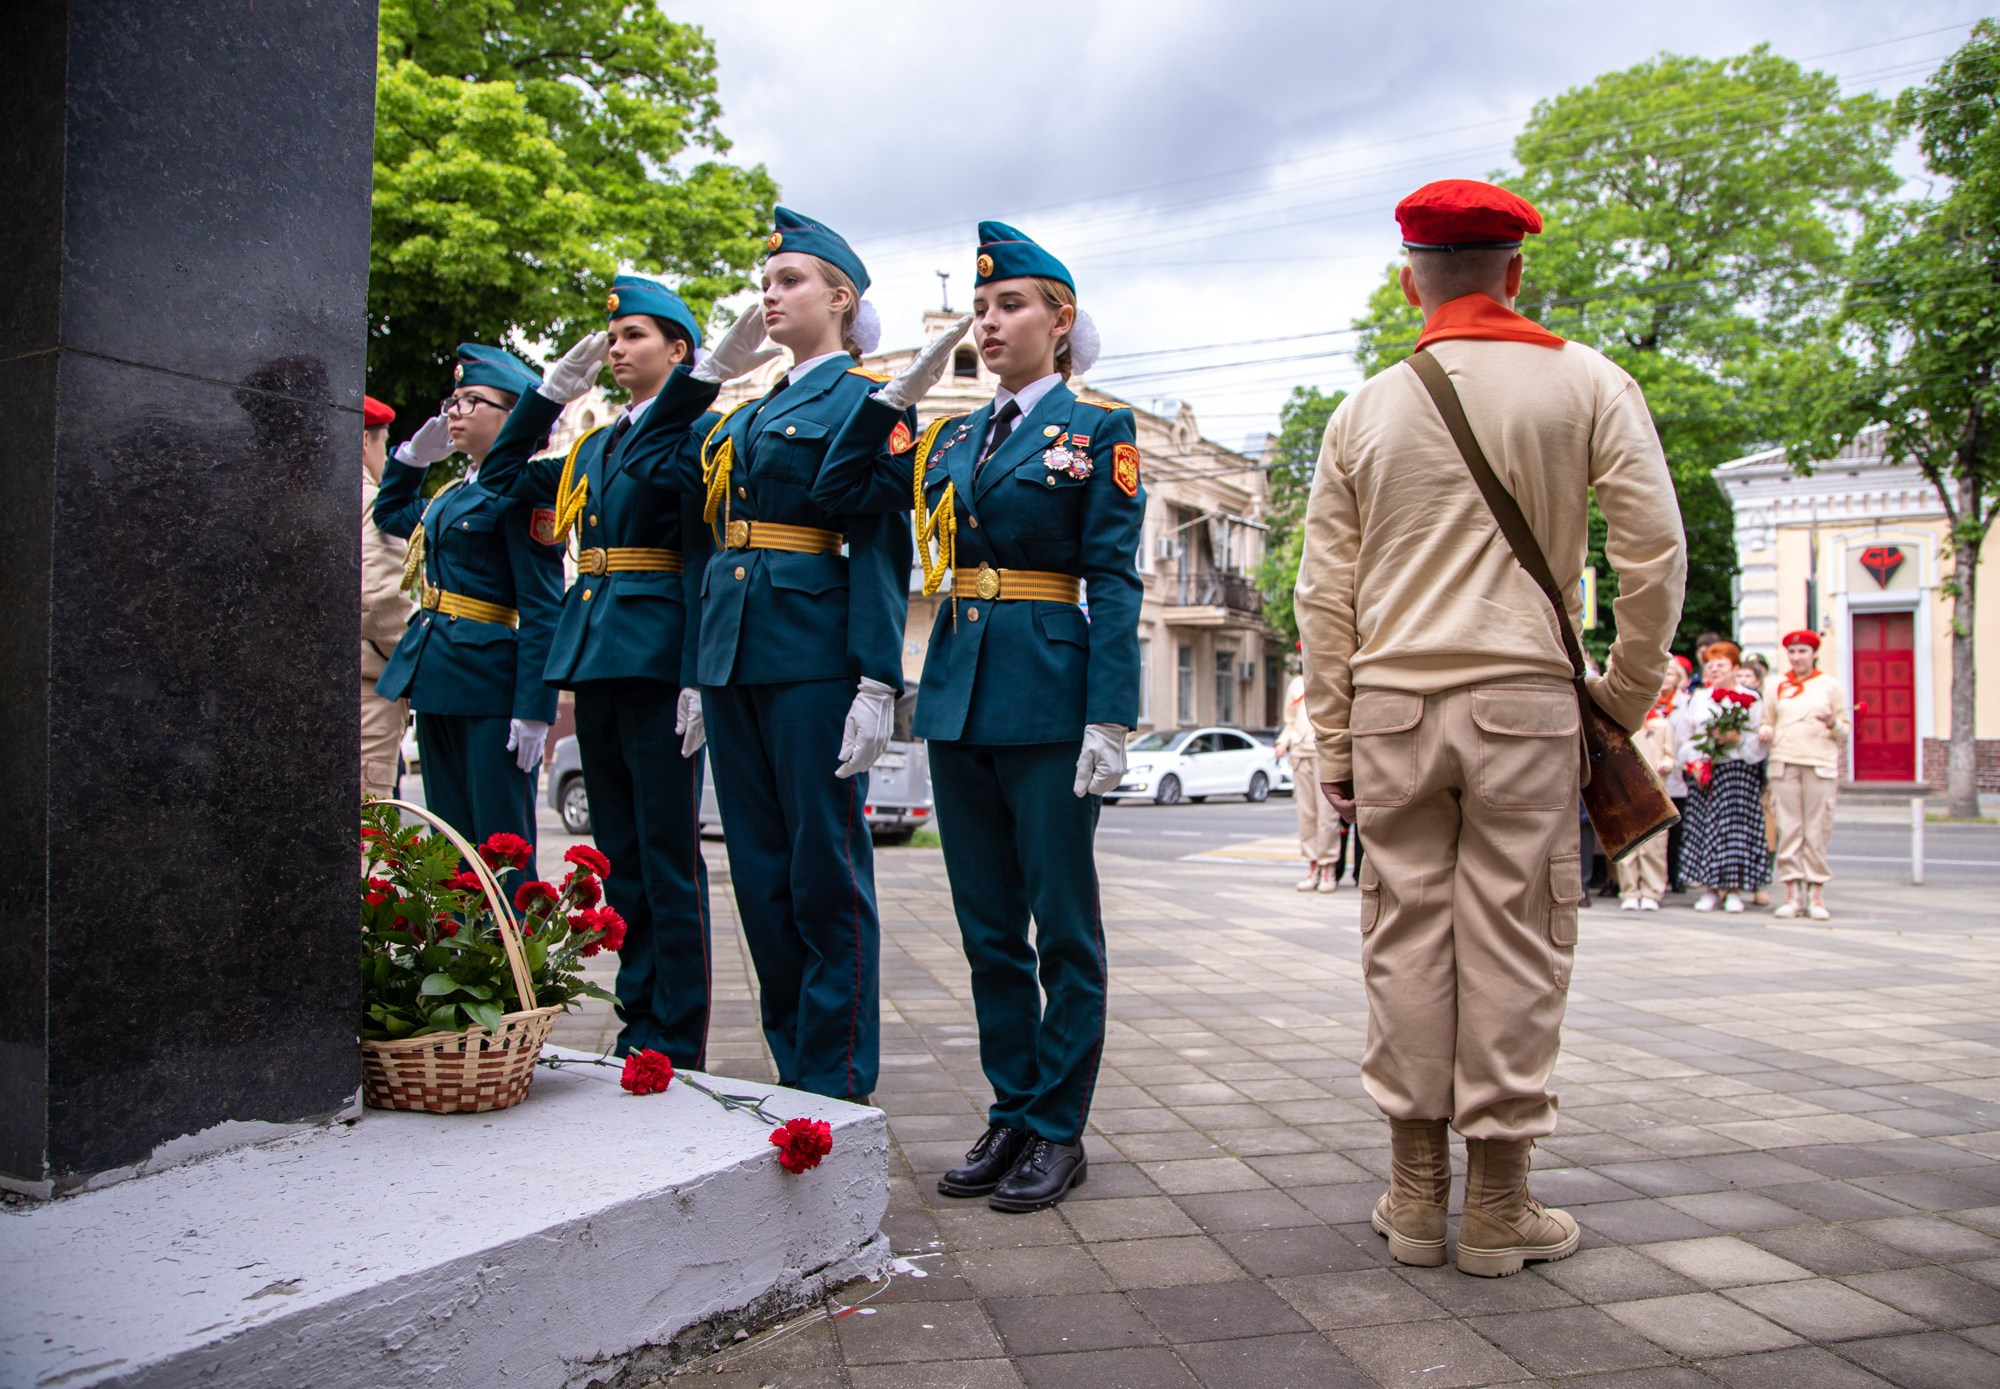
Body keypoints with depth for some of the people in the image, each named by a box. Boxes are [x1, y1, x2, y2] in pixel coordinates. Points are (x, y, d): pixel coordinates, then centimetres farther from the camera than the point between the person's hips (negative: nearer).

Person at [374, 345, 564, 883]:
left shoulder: (522, 491, -10)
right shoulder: (452, 493, 15)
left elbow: (542, 610, -16)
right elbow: (390, 514, 37)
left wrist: (533, 711, -21)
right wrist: (415, 453, 21)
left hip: (490, 686, -9)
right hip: (437, 679, 9)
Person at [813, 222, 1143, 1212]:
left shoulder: (1099, 429, -1)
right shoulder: (950, 440, 15)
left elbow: (1113, 581, -7)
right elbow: (840, 489, 10)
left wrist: (1109, 719, -14)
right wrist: (901, 389, 6)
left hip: (1048, 693, -6)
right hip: (958, 689, 6)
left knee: (1064, 925, 3)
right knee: (988, 926, 11)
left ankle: (1058, 1129, 14)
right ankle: (1011, 1114, 23)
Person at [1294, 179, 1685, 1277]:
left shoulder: (1364, 412, 9)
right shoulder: (1587, 385, 4)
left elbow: (1323, 594, 8)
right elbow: (1653, 554, -1)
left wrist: (1332, 743, 12)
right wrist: (1626, 693, 10)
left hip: (1391, 705, 2)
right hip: (1522, 701, -2)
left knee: (1405, 939, 7)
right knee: (1513, 941, 3)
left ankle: (1414, 1192, 14)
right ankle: (1498, 1206, 10)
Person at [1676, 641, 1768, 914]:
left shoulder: (1751, 700, 4)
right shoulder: (1699, 699, 15)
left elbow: (1760, 740, -1)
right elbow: (1685, 737, 12)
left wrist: (1738, 739, -18)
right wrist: (1693, 761, -3)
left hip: (1738, 771, -3)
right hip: (1703, 772, 3)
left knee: (1736, 827, -6)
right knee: (1705, 828, 0)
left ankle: (1734, 890, 1)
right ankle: (1710, 888, 7)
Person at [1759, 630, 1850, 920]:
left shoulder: (1830, 685, 11)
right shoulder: (1778, 687, 17)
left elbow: (1845, 730, 9)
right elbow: (1767, 721, 21)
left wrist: (1832, 724, -13)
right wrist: (1764, 731, -1)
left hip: (1820, 763, -2)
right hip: (1783, 762, 2)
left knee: (1817, 830, -5)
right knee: (1788, 829, -2)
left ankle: (1817, 895, -2)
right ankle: (1793, 894, 0)